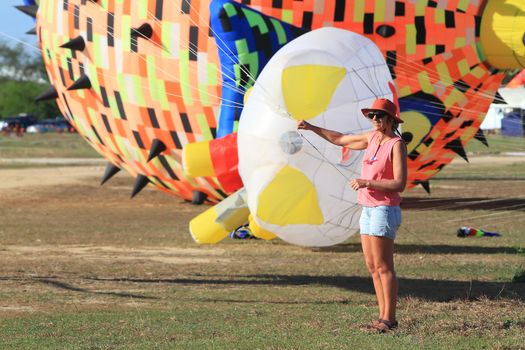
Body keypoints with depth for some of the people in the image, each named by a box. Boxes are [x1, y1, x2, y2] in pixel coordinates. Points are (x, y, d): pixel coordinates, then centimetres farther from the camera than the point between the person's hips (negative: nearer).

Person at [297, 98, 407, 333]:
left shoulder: (396, 145, -11)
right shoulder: (372, 138, 11)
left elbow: (399, 184, -19)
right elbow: (340, 140, 26)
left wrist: (367, 182, -21)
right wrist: (312, 128, 22)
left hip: (385, 210, -8)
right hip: (368, 209, 8)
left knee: (383, 267, -8)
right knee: (372, 267, 8)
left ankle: (389, 318, -6)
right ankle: (383, 316, 11)